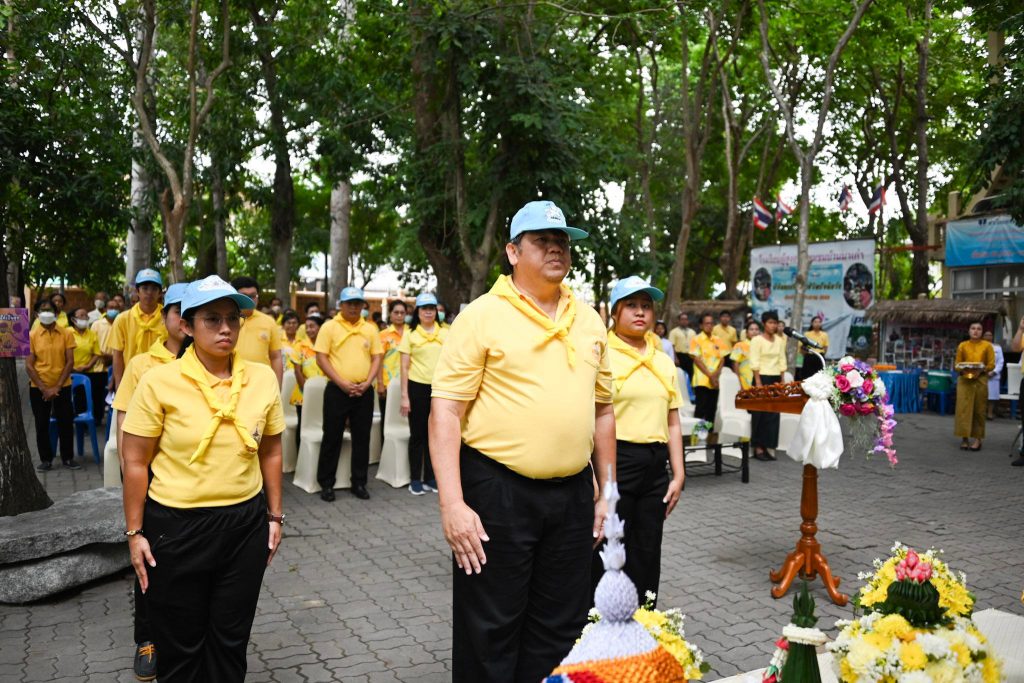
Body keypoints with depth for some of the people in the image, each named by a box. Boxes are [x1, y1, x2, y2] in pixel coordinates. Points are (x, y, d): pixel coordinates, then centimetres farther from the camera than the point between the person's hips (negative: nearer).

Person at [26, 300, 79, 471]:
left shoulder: (66, 333, -2)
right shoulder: (31, 336, -2)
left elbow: (70, 362, -4)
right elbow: (29, 366, -4)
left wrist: (57, 387, -10)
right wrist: (43, 388, -11)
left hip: (62, 387, 0)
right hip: (38, 388, 0)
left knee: (66, 423, 4)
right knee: (42, 425, 5)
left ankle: (68, 458, 15)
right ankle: (46, 459, 17)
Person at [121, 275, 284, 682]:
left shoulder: (263, 379, -2)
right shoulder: (159, 382, -12)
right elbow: (136, 463, -6)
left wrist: (274, 516, 9)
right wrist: (135, 532, -4)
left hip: (246, 524, 3)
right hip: (176, 526, -2)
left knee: (230, 640, 15)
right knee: (181, 645, 13)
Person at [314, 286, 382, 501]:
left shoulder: (371, 329, 8)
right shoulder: (329, 327, -1)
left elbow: (376, 358, 8)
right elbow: (321, 358, -6)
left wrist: (367, 383, -7)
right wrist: (342, 383, -13)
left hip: (363, 392, 3)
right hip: (337, 390, -3)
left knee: (362, 438, 8)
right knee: (332, 438, 3)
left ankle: (359, 482, 19)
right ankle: (326, 483, 13)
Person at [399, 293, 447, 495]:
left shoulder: (445, 334, 6)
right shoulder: (410, 335, 0)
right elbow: (404, 367, -1)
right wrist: (404, 395, -6)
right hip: (418, 388, -2)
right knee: (418, 434, 5)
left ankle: (431, 477, 19)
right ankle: (415, 479, 13)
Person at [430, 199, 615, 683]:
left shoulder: (589, 320, 10)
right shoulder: (482, 316, -7)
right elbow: (445, 412, -10)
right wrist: (452, 503, -17)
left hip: (572, 494, 5)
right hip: (498, 491, -5)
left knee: (560, 628, 15)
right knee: (489, 631, 7)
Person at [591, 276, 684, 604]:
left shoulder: (664, 362, 13)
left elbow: (672, 424, 16)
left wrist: (678, 475, 11)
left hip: (654, 466, 6)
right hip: (614, 462, -5)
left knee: (646, 556, 12)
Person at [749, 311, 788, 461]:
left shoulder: (780, 340, 11)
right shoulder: (757, 340, -5)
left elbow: (782, 361, 12)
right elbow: (754, 363, -10)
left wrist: (782, 380, 6)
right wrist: (758, 382, -15)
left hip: (776, 379, 5)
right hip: (762, 378, -5)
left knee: (773, 413, 3)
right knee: (760, 413, -1)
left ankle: (768, 446, 9)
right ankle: (758, 447, 4)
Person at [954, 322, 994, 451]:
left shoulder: (987, 346, 4)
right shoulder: (962, 345, 7)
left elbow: (992, 364, 2)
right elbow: (957, 364, 8)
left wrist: (981, 370, -15)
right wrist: (963, 370, -12)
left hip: (980, 380, -1)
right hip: (965, 380, 1)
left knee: (979, 410, 1)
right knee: (963, 409, -4)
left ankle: (977, 439, 7)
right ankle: (964, 438, 1)